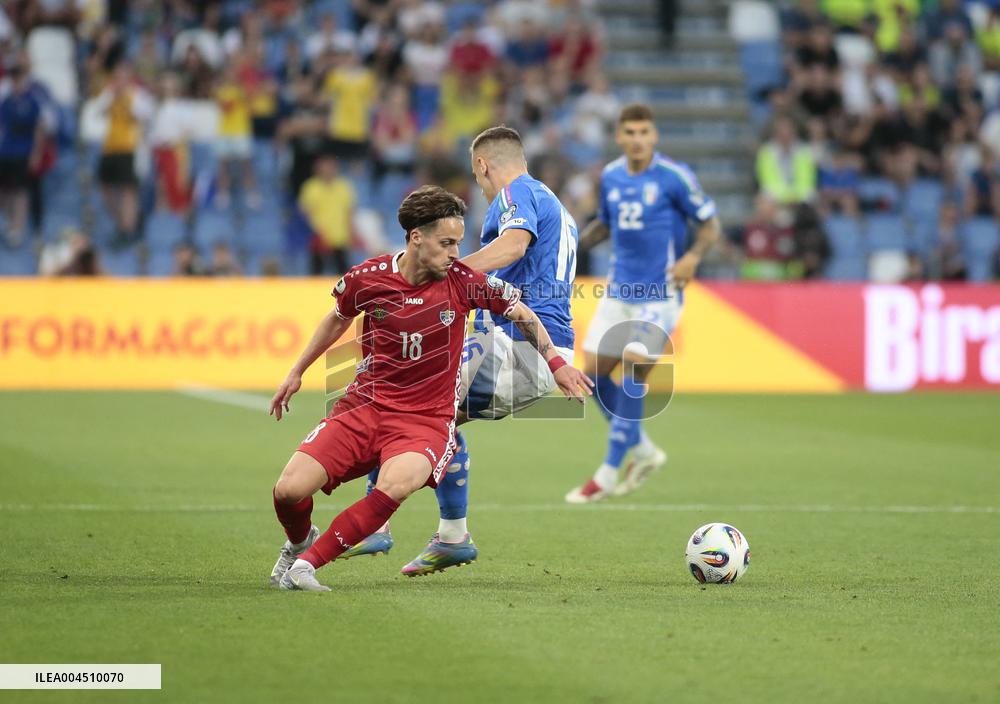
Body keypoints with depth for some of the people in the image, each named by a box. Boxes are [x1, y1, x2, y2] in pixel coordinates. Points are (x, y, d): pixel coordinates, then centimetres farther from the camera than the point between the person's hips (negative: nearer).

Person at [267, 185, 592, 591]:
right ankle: (299, 542, 25)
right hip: (364, 406, 2)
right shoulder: (367, 279, -6)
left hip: (427, 419, -2)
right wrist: (296, 372, 25)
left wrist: (556, 363, 4)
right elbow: (338, 319, 17)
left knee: (397, 485, -36)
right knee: (289, 490, -14)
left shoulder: (462, 281, -9)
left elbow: (519, 311, 9)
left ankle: (308, 562, -21)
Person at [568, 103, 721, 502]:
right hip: (620, 289, 6)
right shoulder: (611, 177, 6)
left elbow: (710, 225, -5)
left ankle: (608, 474, -4)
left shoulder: (674, 177, -11)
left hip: (660, 293, -6)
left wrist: (693, 256, -23)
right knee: (594, 372, 2)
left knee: (632, 373, -12)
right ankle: (643, 452, 22)